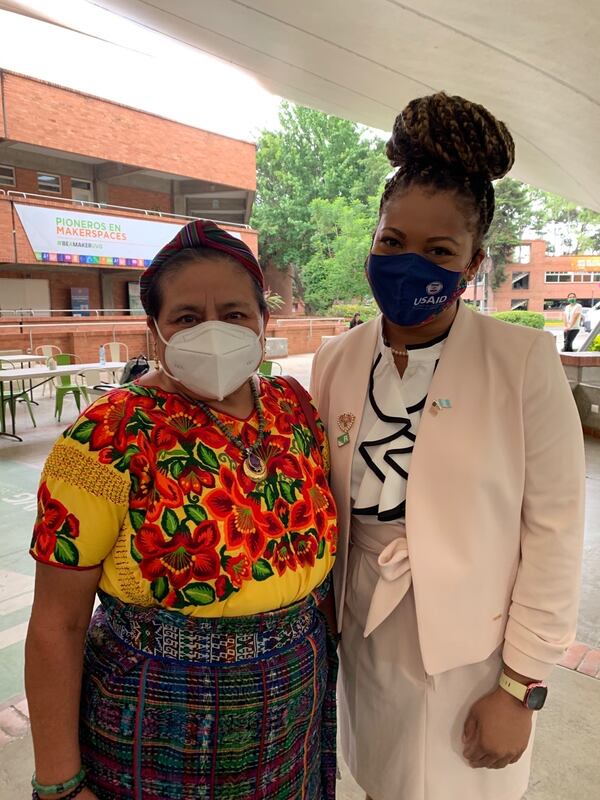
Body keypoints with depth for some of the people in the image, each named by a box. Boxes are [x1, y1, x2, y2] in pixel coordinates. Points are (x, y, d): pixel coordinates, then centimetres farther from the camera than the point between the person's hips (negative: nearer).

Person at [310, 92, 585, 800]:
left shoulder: (525, 362, -16)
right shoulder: (335, 361, -4)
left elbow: (553, 534, -12)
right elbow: (319, 507, 5)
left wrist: (521, 687, -9)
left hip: (471, 655, -3)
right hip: (364, 642, 4)